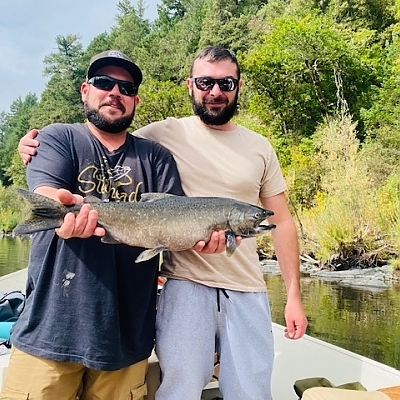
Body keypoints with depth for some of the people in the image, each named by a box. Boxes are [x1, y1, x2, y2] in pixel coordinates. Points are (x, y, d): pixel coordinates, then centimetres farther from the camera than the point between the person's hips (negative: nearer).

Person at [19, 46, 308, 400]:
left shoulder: (259, 147, 8)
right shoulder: (161, 135, 1)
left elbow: (282, 221, 10)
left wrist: (294, 295, 4)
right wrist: (41, 147, -11)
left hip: (247, 290, 3)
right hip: (185, 285, -2)